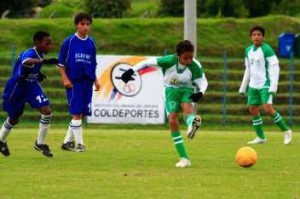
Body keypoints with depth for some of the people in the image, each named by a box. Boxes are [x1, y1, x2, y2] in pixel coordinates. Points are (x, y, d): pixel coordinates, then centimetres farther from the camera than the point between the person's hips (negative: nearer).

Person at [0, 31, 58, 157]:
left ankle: (40, 143, 2)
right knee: (14, 118, 13)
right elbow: (26, 61, -60)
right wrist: (44, 61, -74)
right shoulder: (29, 54, -32)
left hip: (31, 86, 6)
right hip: (16, 88, -6)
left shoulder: (40, 54, -7)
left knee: (47, 111, -12)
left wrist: (37, 74, 0)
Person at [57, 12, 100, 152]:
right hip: (74, 82, -5)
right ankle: (79, 144, -6)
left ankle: (67, 141, 17)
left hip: (87, 82, 5)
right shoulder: (69, 42, -2)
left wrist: (95, 80, 12)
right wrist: (65, 79, -9)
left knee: (82, 114, 6)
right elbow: (61, 63, 0)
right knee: (77, 113, -10)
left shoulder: (91, 43, 11)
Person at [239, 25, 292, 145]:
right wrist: (243, 88, 20)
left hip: (265, 85, -7)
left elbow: (275, 68, -13)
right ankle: (260, 137, 14)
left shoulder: (267, 50, -11)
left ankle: (286, 131, -4)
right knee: (253, 110, 4)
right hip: (253, 85, 7)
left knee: (267, 109, -18)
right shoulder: (248, 50, 10)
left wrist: (273, 87, -19)